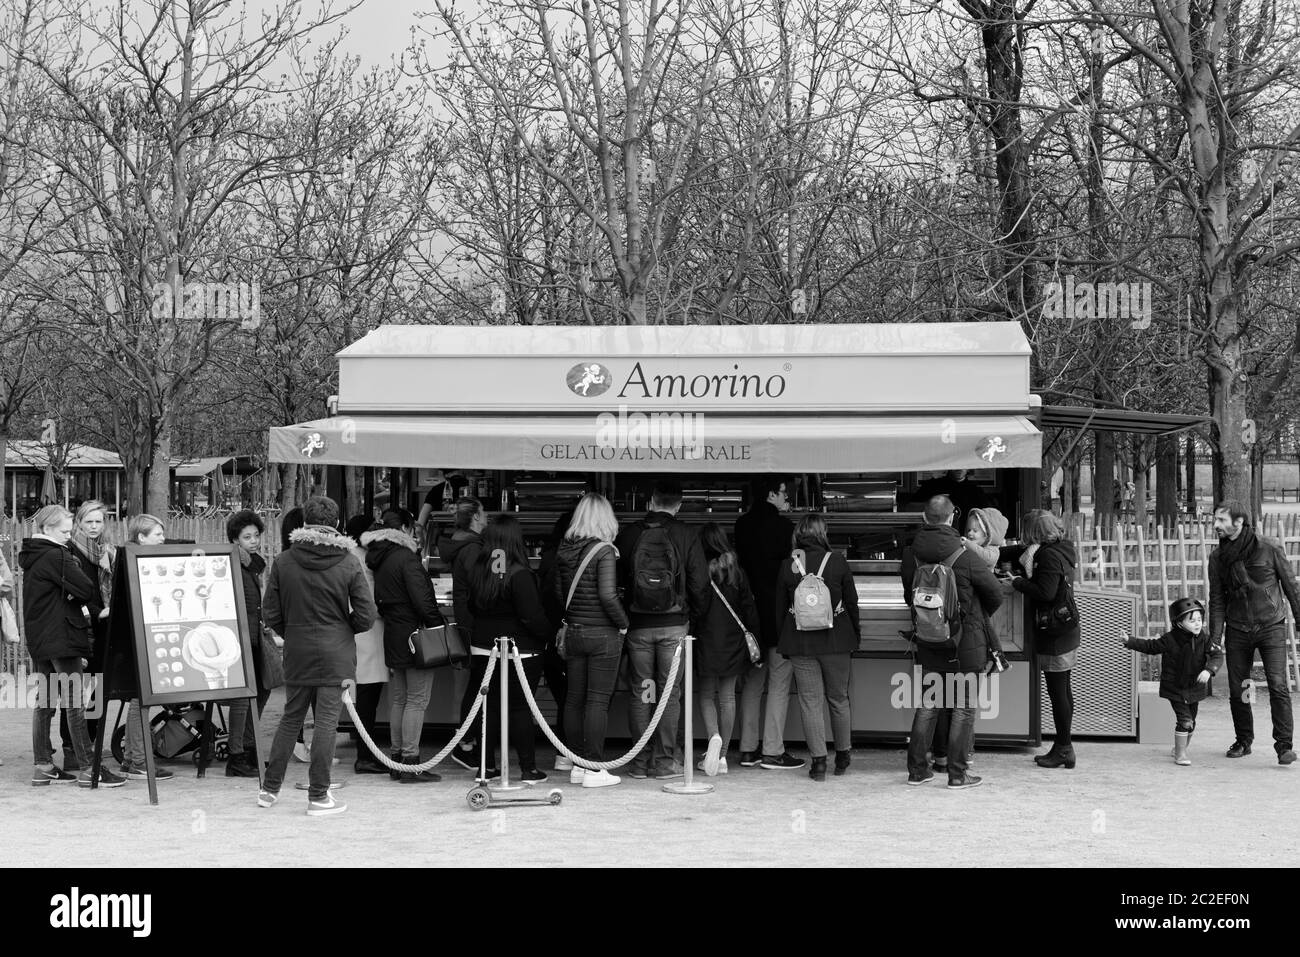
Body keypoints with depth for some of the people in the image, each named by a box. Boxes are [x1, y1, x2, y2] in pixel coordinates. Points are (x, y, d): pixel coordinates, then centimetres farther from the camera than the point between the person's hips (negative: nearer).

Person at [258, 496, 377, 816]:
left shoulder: (283, 562, -3)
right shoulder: (349, 563, -8)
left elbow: (270, 614, -1)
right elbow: (366, 616, -9)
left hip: (296, 655, 3)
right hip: (336, 656, -3)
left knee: (290, 719, 15)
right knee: (326, 721, 1)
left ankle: (270, 789, 21)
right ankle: (319, 796, 3)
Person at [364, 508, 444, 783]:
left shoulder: (377, 559, 10)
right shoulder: (406, 557, -14)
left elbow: (378, 600, 13)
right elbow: (421, 599, -19)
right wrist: (439, 626, -12)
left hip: (392, 635, 8)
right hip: (415, 634, -8)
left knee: (398, 700, 13)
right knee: (417, 700, -6)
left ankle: (397, 758, 17)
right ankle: (411, 763, -8)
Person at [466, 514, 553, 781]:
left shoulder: (476, 571, -1)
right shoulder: (519, 574, -18)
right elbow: (532, 616, -16)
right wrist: (547, 635, -1)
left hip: (484, 648, 5)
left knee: (490, 706, 12)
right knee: (520, 708, 2)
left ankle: (487, 766, 15)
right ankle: (528, 768, 6)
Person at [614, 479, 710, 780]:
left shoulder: (627, 535, 1)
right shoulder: (686, 536, -3)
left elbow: (616, 581, 4)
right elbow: (700, 584, -3)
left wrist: (623, 618, 15)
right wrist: (695, 618, 10)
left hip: (638, 627, 1)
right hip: (674, 625, -1)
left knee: (639, 693, 8)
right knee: (670, 693, 4)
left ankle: (640, 761, 9)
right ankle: (664, 761, 4)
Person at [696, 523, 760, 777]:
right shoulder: (737, 572, 0)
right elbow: (750, 609, 3)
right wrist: (754, 640, 10)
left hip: (706, 643, -2)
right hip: (733, 642, 2)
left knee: (706, 694, 11)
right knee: (727, 696, 9)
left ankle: (714, 736, -17)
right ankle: (722, 756, 10)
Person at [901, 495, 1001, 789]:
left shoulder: (911, 554, -5)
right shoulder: (964, 558, -17)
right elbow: (995, 593, -8)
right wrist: (982, 616, 12)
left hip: (928, 642, 4)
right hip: (965, 642, -4)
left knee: (927, 704, 15)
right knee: (963, 707, 5)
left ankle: (917, 769, 18)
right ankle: (957, 773, 6)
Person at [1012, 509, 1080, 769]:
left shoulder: (1049, 555, -18)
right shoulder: (1062, 550, 11)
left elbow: (1046, 592, -25)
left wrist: (1018, 583, -13)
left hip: (1054, 633, -10)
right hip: (1066, 628, 10)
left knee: (1057, 691, -3)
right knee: (1062, 689, 14)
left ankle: (1063, 748, 2)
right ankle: (1063, 746, 21)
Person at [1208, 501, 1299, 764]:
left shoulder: (1269, 550, -8)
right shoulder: (1218, 557, 2)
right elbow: (1217, 600, 5)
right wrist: (1215, 638, -1)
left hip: (1271, 627, -3)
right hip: (1237, 631, 3)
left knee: (1278, 686, -13)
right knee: (1237, 690, 5)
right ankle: (1243, 741, 22)